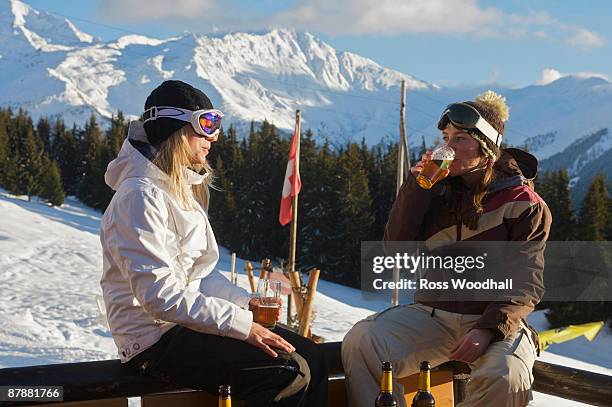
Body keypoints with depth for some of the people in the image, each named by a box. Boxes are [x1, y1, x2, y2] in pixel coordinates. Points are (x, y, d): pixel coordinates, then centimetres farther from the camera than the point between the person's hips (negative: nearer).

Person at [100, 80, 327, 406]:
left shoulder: (182, 189, 16)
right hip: (154, 341, -10)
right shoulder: (141, 196, -16)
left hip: (186, 322, 10)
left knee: (309, 355, -1)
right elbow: (160, 296, -24)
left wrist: (245, 302, 2)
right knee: (289, 373, -22)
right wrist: (242, 325, -23)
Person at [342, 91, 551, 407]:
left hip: (496, 319, -3)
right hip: (433, 313, 3)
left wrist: (489, 329, -23)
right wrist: (415, 188, -6)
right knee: (360, 342, -24)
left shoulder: (524, 203, -1)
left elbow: (527, 284, -7)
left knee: (505, 379, -36)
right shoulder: (438, 191, 11)